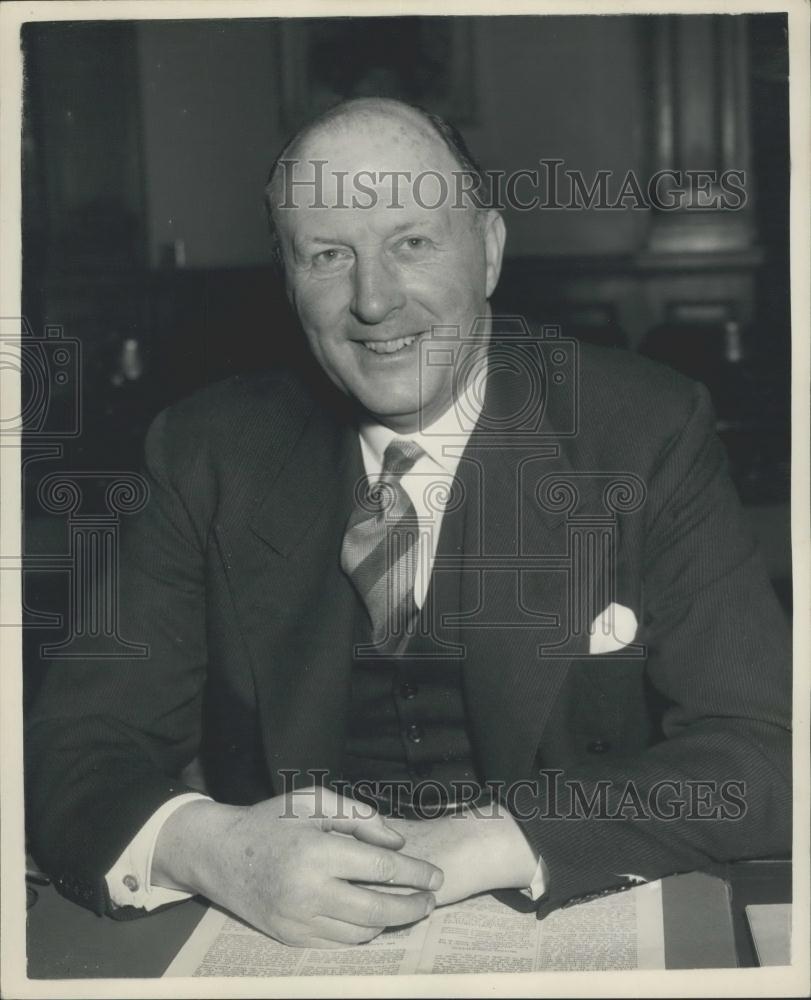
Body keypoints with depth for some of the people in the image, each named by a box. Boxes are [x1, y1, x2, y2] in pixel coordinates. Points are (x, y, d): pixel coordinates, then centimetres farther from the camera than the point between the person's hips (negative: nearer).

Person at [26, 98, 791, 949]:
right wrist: (205, 847, -27)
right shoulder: (208, 453, 1)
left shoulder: (647, 433, -5)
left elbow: (762, 756, -11)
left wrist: (475, 848, -25)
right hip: (285, 941, 3)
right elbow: (77, 746, -3)